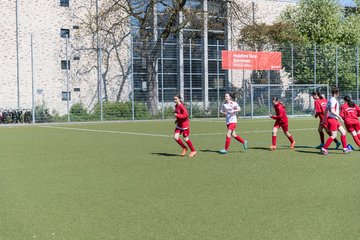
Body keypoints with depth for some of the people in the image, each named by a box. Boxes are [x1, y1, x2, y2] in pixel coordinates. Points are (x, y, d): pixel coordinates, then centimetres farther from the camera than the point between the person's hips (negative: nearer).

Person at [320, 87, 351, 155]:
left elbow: (326, 110, 18)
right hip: (332, 119, -10)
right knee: (334, 135, -9)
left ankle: (345, 148, 16)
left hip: (335, 119, 10)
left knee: (343, 132, 12)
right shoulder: (333, 100, -16)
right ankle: (323, 149, -5)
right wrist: (339, 116, -19)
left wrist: (325, 119, 23)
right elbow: (332, 111, -26)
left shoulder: (330, 100, 13)